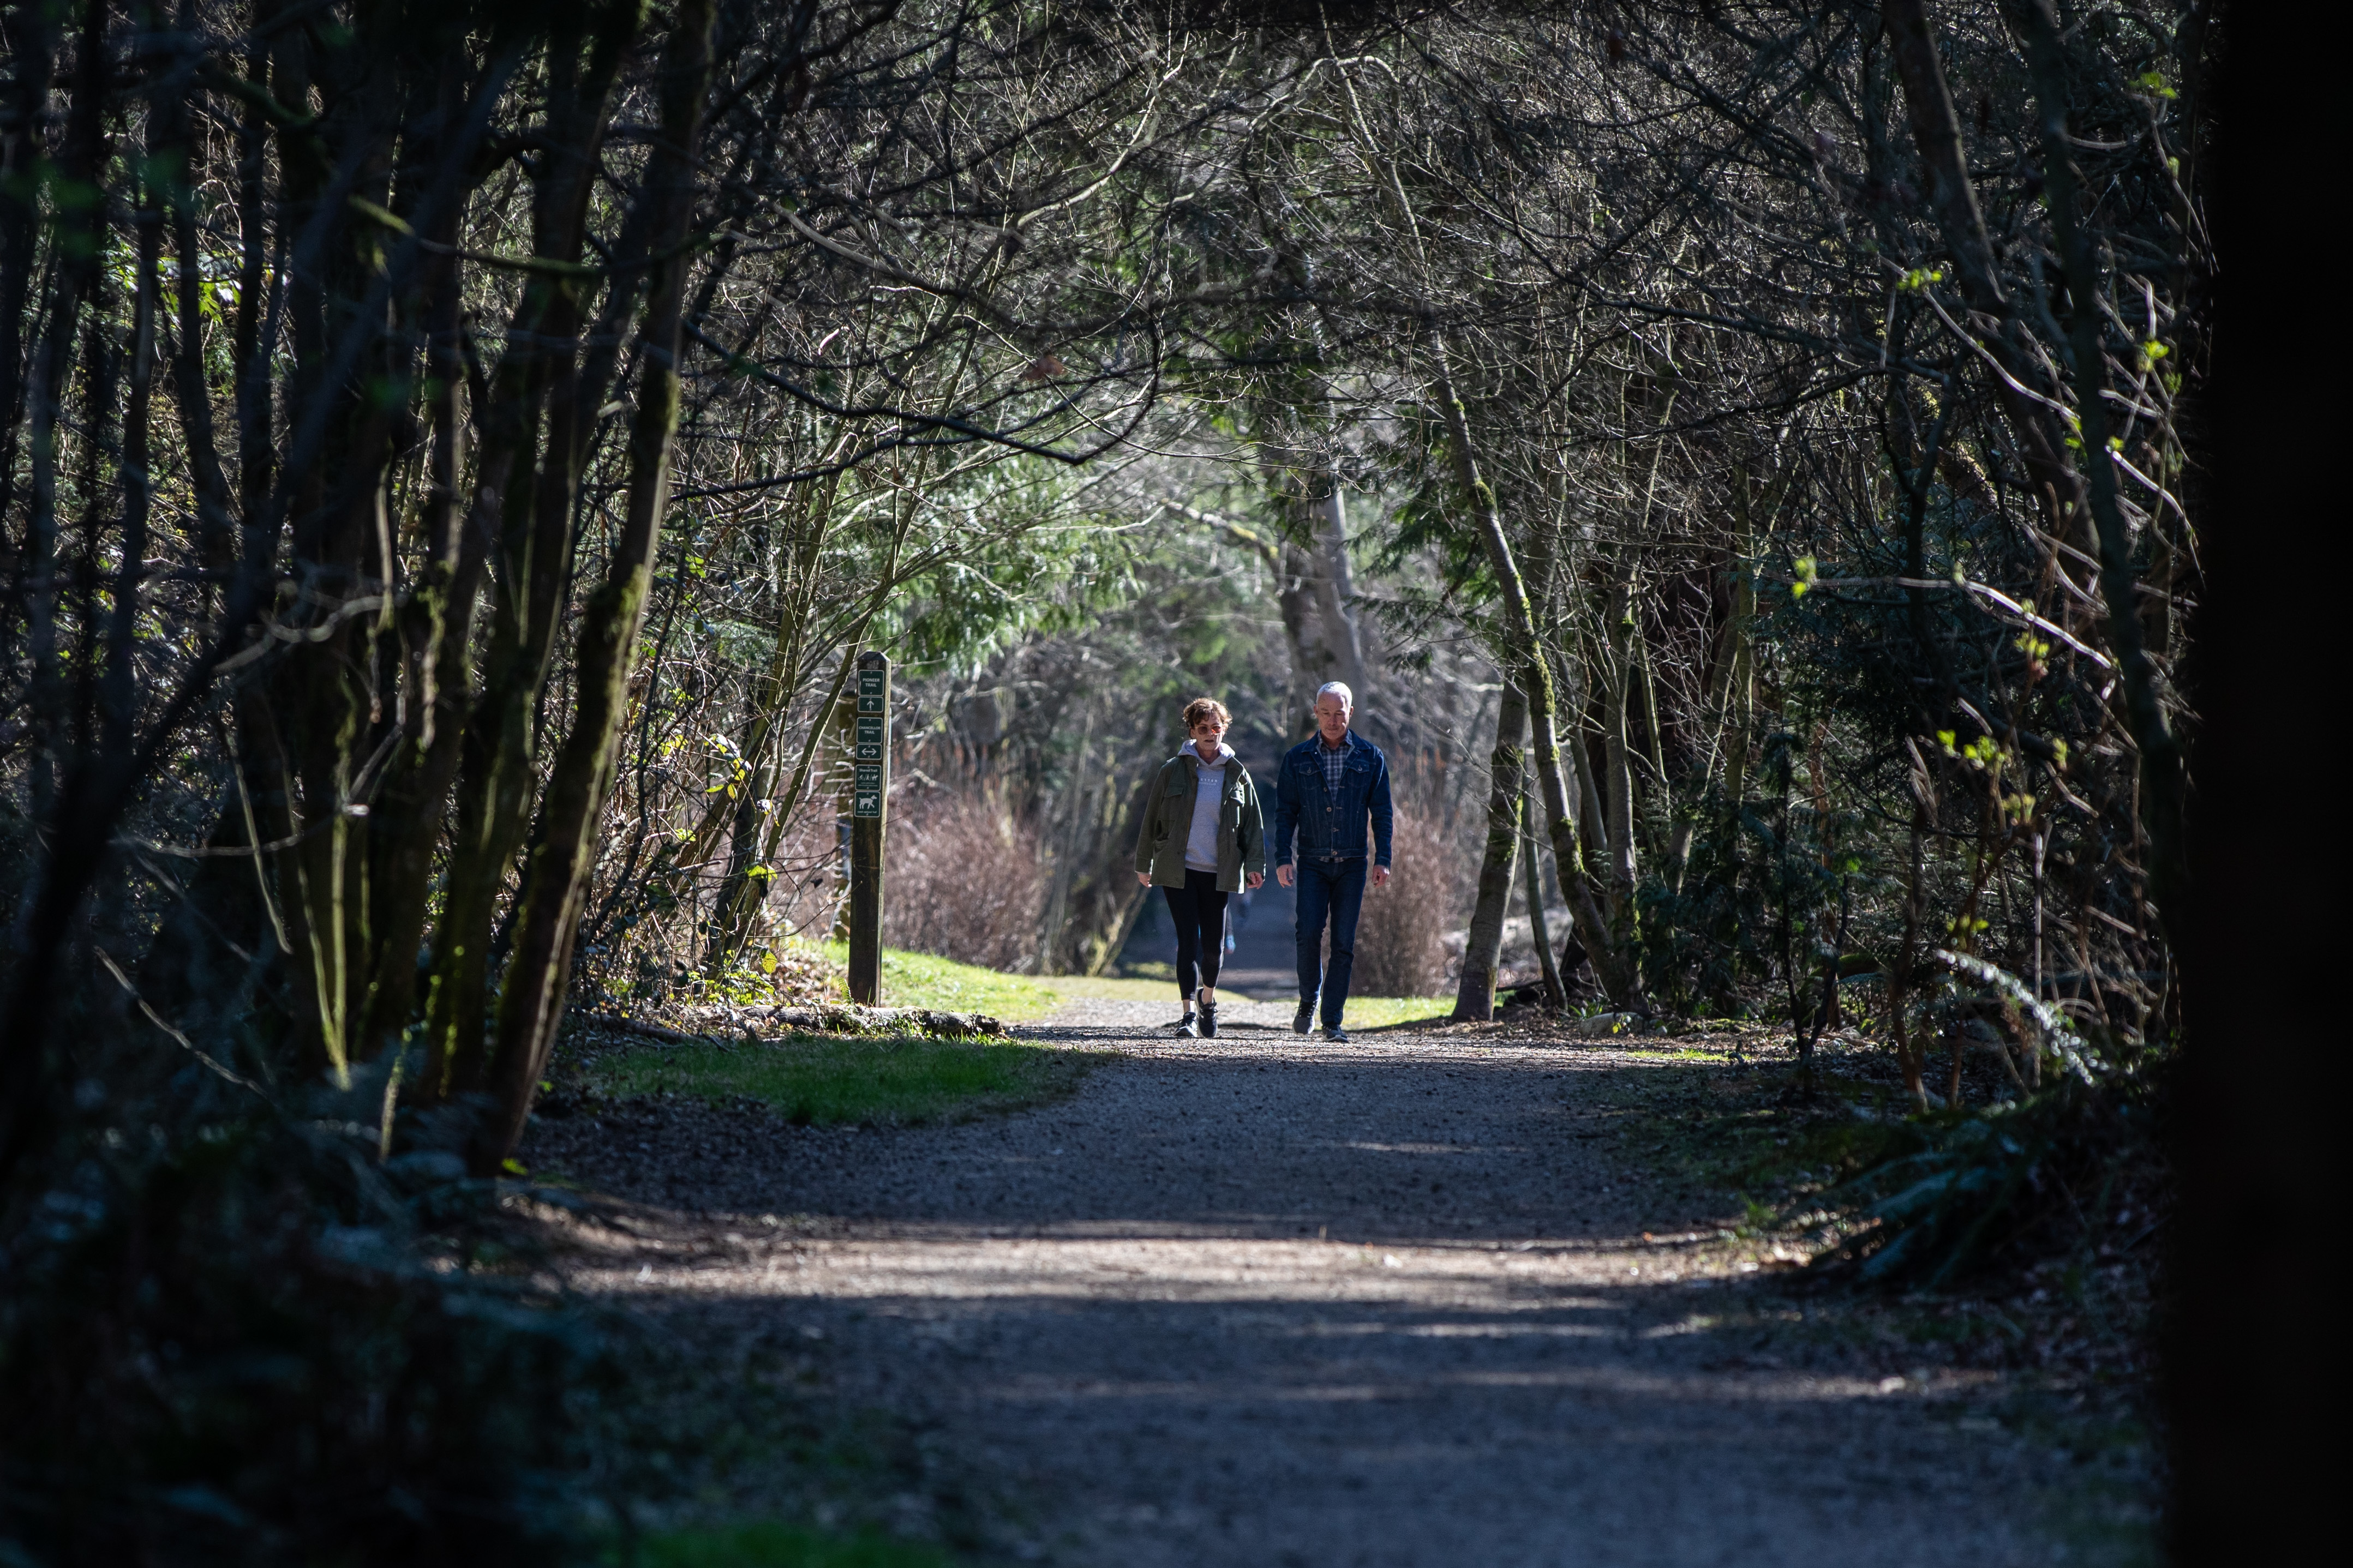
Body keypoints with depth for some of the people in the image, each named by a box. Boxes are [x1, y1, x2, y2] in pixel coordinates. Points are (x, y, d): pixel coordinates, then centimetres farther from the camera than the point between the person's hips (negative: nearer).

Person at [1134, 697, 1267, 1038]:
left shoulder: (1237, 774, 7)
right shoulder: (1174, 770, 2)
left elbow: (1253, 824, 9)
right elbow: (1152, 819, 8)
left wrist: (1255, 865, -1)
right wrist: (1144, 864, 9)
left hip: (1217, 872, 2)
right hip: (1178, 869, -2)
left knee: (1213, 945, 6)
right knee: (1189, 939, -10)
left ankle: (1208, 999, 33)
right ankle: (1189, 1015, -12)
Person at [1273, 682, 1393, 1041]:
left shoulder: (1370, 758, 5)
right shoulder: (1297, 759, 5)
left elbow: (1382, 812, 5)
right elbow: (1285, 812, 5)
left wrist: (1383, 859, -4)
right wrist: (1282, 858, -5)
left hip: (1352, 864, 0)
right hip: (1312, 863, 0)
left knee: (1344, 943, -3)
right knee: (1309, 933, -14)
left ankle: (1332, 1021, 1)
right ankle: (1308, 1003, 8)